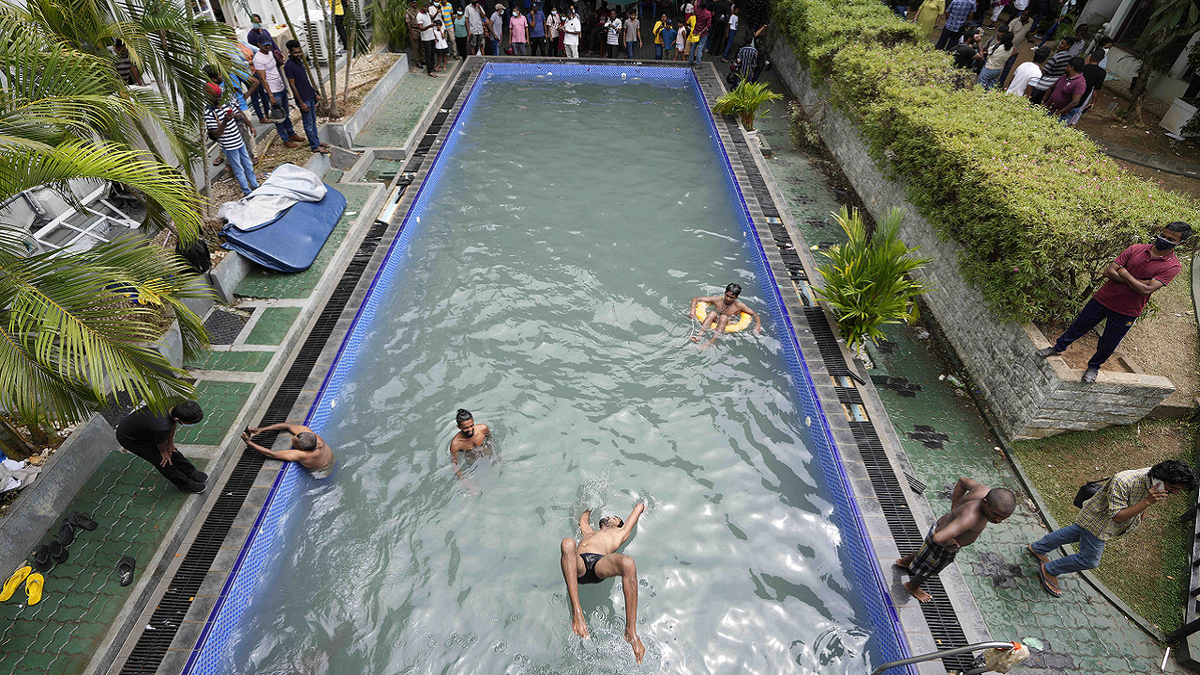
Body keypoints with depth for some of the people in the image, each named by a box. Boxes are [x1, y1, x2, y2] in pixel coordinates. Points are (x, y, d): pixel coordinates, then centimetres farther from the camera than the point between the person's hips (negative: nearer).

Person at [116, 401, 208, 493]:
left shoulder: (178, 403, -29)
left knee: (172, 450, 13)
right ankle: (185, 484, 22)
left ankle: (191, 473, 34)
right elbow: (160, 443, -21)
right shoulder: (163, 427, -46)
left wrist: (170, 443, 7)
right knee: (162, 460, 3)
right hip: (129, 439, -6)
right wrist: (164, 452, 1)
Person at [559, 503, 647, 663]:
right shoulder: (589, 532, 45)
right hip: (578, 565, 2)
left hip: (600, 563, -2)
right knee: (568, 543, -34)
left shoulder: (620, 533, 37)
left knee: (628, 563, -36)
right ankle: (576, 612, -40)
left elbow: (640, 505, 48)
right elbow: (583, 518, 67)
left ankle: (631, 631, -28)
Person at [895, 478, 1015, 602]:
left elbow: (963, 480, 1)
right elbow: (938, 538, -55)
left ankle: (904, 561, 63)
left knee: (926, 552, 36)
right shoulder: (971, 517, -45)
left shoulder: (985, 490, -22)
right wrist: (951, 542, -32)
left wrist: (954, 507, 2)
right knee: (929, 569, 24)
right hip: (943, 548, -7)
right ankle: (912, 586, 54)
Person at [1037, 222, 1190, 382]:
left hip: (1126, 313, -2)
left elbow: (1146, 290, -23)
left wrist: (1124, 273, -15)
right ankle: (1058, 348, 37)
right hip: (1103, 299, 2)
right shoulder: (1136, 249, -3)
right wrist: (1136, 282, -18)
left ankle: (1094, 366, 36)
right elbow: (1109, 272, -10)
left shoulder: (1173, 266, -11)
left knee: (1108, 344, 11)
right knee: (1078, 327, 14)